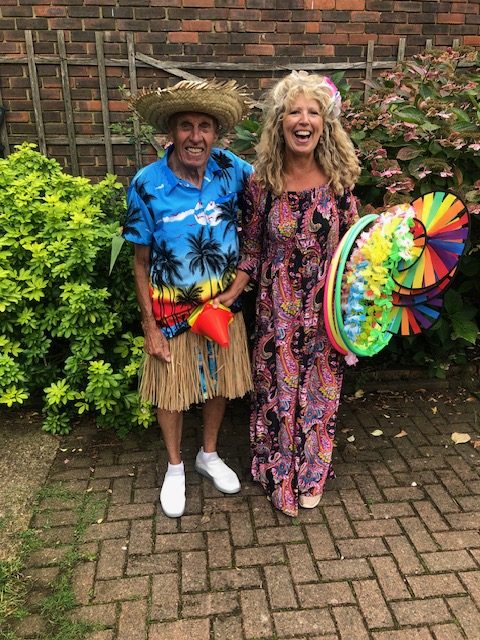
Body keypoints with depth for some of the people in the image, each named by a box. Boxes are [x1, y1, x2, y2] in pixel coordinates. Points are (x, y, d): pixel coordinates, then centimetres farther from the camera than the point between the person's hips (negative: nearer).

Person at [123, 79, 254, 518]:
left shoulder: (229, 168, -8)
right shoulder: (147, 185, -16)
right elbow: (141, 262, -9)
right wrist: (150, 327, -9)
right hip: (172, 312, -3)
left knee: (220, 383, 17)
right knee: (171, 392, 12)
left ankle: (209, 455, 44)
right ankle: (175, 467, 39)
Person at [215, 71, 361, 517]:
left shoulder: (338, 179, -5)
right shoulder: (261, 182, -6)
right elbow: (252, 246, 2)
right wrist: (233, 291, -9)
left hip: (325, 308, 1)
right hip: (277, 309, 0)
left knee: (319, 389, 15)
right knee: (278, 389, 12)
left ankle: (311, 474, 40)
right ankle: (280, 476, 37)